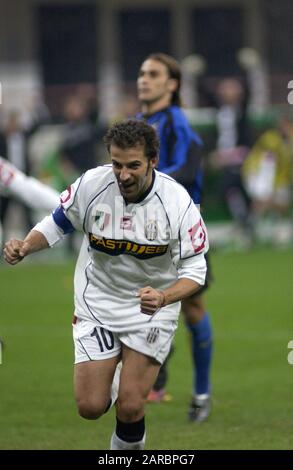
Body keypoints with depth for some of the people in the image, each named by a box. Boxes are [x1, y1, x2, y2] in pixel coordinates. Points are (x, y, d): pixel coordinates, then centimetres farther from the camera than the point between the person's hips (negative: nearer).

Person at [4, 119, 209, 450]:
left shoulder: (177, 202, -21)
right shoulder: (91, 185, -17)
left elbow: (195, 270, -14)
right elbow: (57, 224, 2)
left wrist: (162, 298, -34)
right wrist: (25, 246, -18)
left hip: (151, 308, -2)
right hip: (97, 302, 2)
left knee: (130, 409, -11)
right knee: (90, 407, -3)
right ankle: (111, 381, 34)